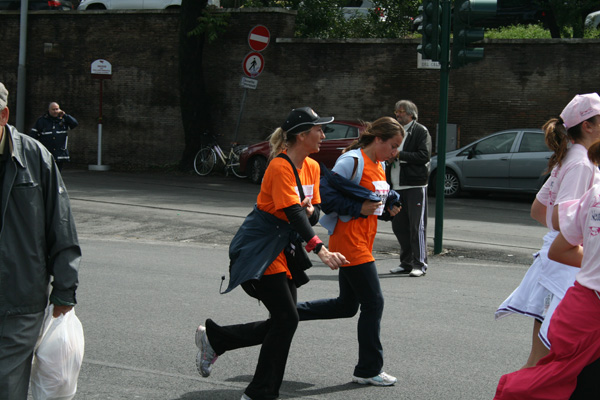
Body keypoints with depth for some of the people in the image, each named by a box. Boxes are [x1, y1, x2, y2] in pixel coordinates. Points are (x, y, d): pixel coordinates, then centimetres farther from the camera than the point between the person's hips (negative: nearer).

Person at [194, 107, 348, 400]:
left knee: (282, 324, 6)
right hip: (258, 251, -9)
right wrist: (320, 250, -37)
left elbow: (313, 213, 13)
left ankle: (214, 338, 21)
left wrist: (310, 210, -13)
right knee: (286, 320, -12)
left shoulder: (312, 167, 8)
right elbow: (292, 213, -28)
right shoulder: (280, 167, -18)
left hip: (281, 251, 9)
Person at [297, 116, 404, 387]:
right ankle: (369, 370, 6)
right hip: (349, 241, -10)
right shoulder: (353, 161, -16)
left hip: (363, 243, 10)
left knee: (346, 305, 15)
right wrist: (359, 208, -21)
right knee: (373, 303, -4)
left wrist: (390, 204, 4)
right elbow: (326, 194, -20)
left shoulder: (379, 166, 13)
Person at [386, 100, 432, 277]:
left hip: (415, 186, -7)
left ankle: (419, 264, -3)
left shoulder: (421, 131, -3)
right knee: (399, 226, 8)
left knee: (417, 226, -7)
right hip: (396, 187, 7)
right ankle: (406, 263, 17)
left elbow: (424, 156, -14)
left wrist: (400, 155, -15)